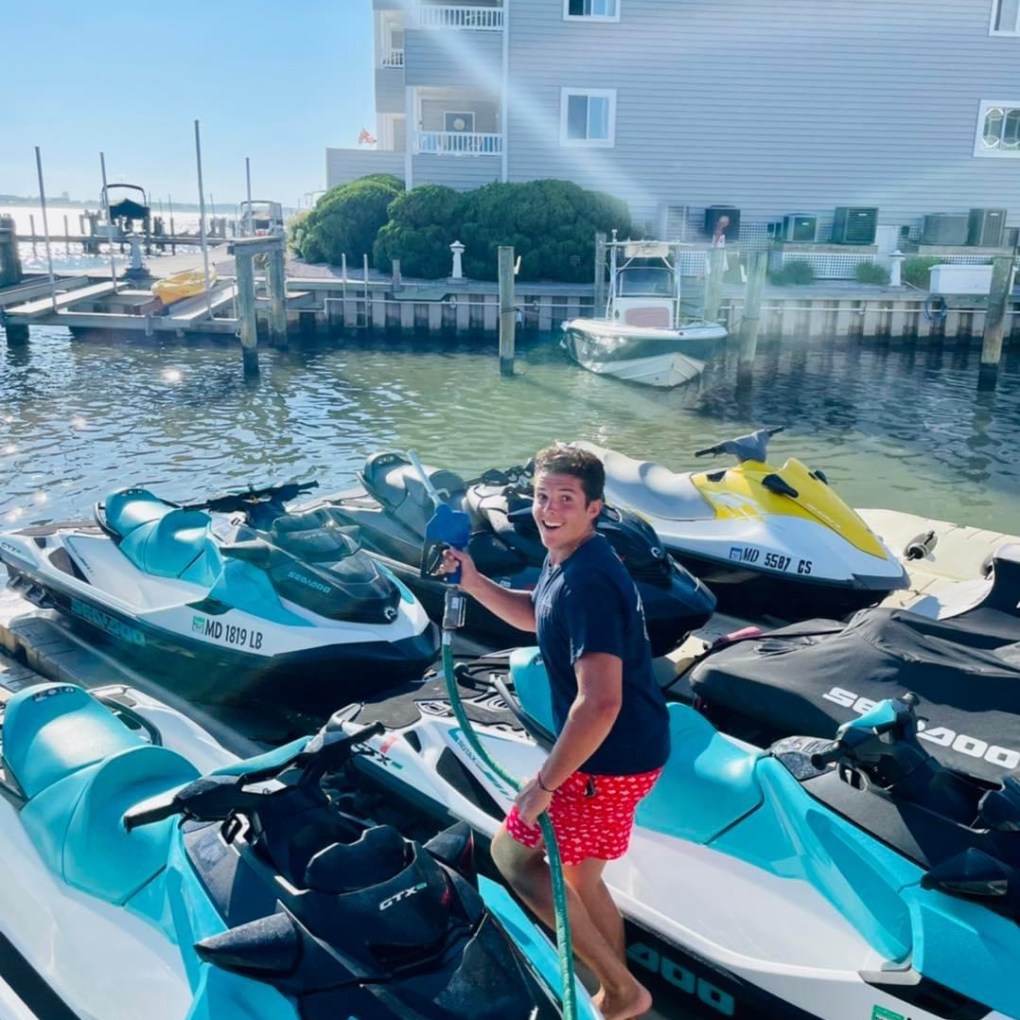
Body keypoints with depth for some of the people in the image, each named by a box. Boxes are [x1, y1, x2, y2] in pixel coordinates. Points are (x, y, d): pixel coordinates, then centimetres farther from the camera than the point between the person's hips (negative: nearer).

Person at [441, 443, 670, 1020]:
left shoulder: (587, 583, -27)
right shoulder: (566, 562, 4)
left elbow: (600, 703, -33)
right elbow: (534, 615, 24)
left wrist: (545, 783, -25)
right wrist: (472, 582, 8)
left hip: (610, 760, -10)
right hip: (622, 751, 10)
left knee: (513, 852, 3)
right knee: (580, 878, 22)